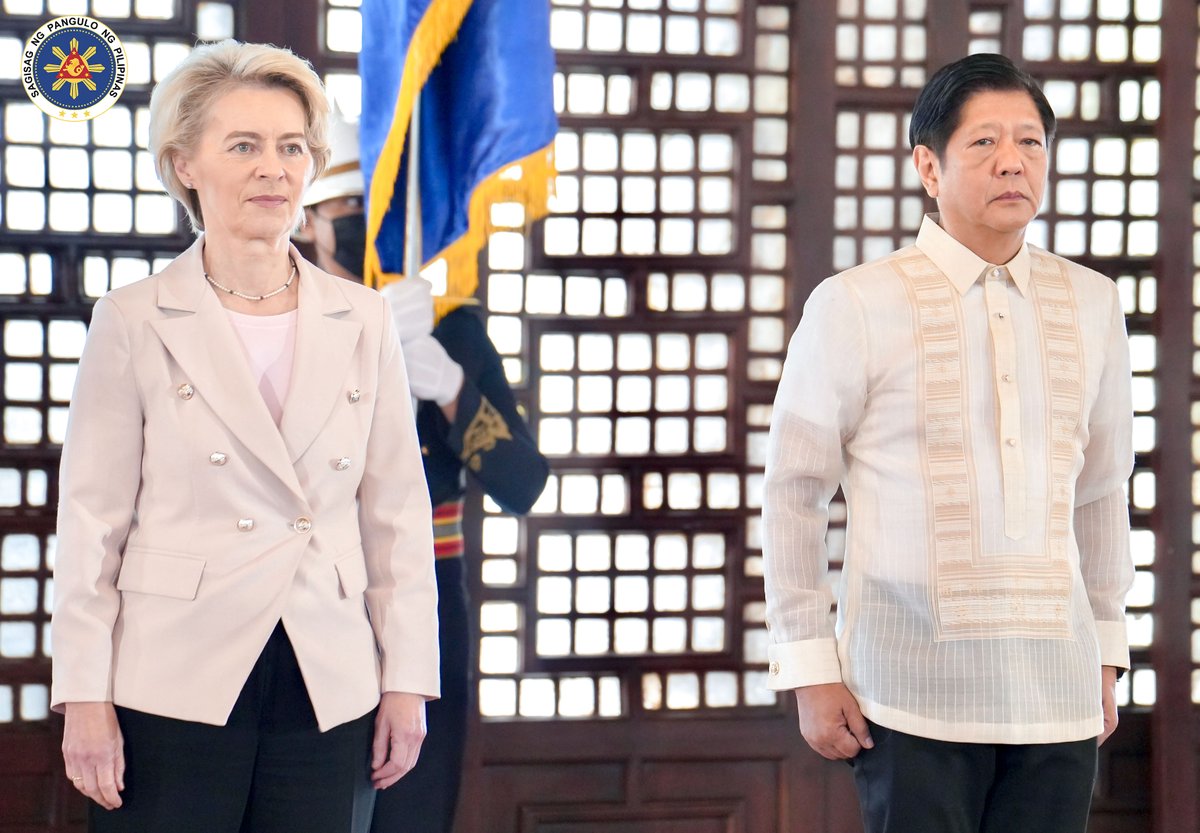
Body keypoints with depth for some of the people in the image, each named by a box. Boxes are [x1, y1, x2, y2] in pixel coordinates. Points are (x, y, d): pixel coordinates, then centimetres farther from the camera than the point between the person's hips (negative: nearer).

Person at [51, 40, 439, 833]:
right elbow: (91, 521, 0)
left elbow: (397, 513, 9)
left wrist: (408, 680, 5)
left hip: (330, 690, 3)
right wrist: (85, 696, -5)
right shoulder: (133, 323, 1)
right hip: (175, 688, -2)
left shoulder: (364, 322, 8)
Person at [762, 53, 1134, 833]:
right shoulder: (856, 306, -5)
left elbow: (1101, 490, 15)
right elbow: (794, 492, -2)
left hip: (1058, 691, 4)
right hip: (915, 699, -4)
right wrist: (810, 670, -2)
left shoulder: (1091, 304, 8)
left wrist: (1105, 650, 16)